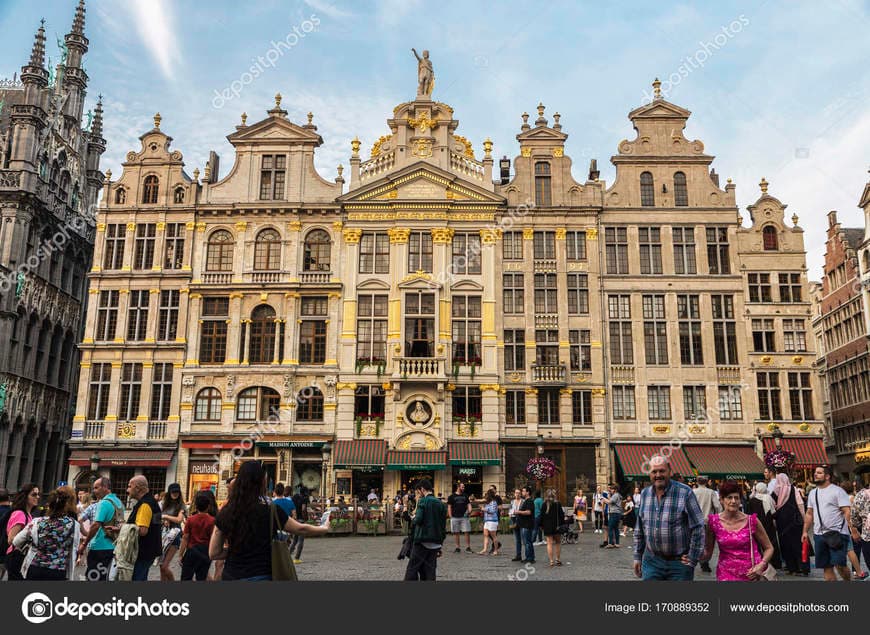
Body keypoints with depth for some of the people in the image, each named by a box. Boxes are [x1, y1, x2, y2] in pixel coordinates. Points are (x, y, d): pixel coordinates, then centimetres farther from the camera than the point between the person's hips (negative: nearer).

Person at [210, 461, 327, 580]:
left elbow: (213, 553, 1)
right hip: (260, 575, -4)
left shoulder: (225, 513, -4)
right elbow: (301, 529, 3)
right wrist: (324, 528, 21)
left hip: (231, 575, 4)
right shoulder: (271, 512, -12)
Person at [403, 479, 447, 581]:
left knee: (412, 570, 1)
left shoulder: (423, 501, -6)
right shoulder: (441, 504, 12)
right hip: (435, 543, 6)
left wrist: (414, 518, 7)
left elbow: (418, 520, -16)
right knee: (430, 572, 9)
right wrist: (440, 545, 20)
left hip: (422, 541, -6)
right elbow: (443, 525, 14)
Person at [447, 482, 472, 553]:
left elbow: (468, 504, 14)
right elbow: (449, 507, 3)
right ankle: (457, 547, 13)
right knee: (456, 533, 4)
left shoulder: (465, 496, 13)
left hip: (464, 517, 2)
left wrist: (469, 510, -8)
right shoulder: (452, 496, 4)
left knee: (467, 532, -6)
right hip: (455, 517, -2)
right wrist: (451, 517, -4)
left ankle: (468, 547, 2)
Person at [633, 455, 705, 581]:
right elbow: (639, 529, 14)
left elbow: (698, 527, -8)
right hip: (651, 561, 4)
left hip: (679, 562, -4)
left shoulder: (685, 493, -10)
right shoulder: (645, 494, 5)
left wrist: (693, 559, -9)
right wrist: (638, 556, 13)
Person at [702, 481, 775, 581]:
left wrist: (761, 565, -10)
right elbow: (707, 554, 3)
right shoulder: (713, 522, -4)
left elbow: (769, 548, 6)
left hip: (751, 574, 0)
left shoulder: (751, 520, -5)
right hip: (727, 575, 0)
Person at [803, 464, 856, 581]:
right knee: (827, 567, 8)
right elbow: (809, 514, 19)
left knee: (839, 564, -14)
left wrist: (852, 528, -21)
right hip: (819, 534, 6)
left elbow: (847, 511, -11)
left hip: (837, 533, -6)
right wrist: (805, 532, 13)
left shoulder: (837, 491, -4)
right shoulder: (813, 493, 16)